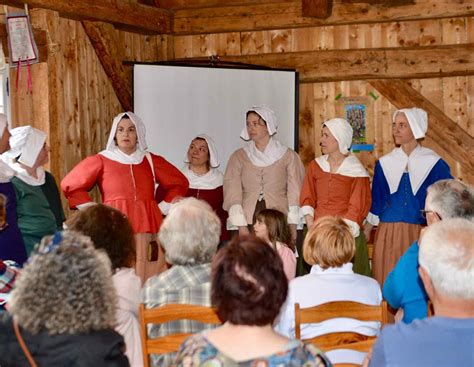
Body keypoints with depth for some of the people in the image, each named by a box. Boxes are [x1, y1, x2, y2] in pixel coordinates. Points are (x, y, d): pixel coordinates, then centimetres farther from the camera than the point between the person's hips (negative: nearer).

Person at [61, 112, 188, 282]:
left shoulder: (151, 161, 14)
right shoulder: (101, 160, 7)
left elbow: (179, 182, 23)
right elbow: (70, 185, 10)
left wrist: (163, 208, 12)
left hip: (145, 223, 2)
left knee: (143, 271, -4)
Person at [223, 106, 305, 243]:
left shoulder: (288, 156, 8)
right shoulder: (239, 156, 10)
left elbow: (295, 194, 3)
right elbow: (232, 193, 2)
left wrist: (293, 226, -6)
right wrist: (241, 226, -9)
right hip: (248, 222, 1)